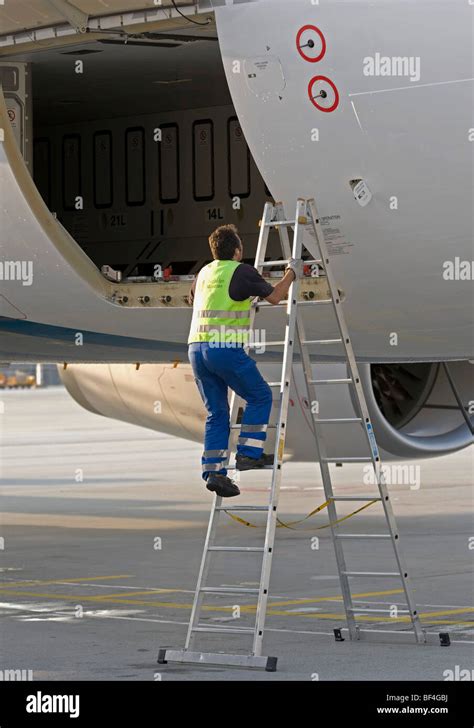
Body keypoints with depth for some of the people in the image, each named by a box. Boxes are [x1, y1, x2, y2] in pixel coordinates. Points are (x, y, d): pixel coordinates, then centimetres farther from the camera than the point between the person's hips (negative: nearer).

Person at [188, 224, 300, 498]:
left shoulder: (204, 273, 18)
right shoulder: (242, 271, -4)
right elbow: (274, 296, 4)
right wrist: (292, 272, 20)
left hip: (196, 348, 7)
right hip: (225, 348, -7)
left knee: (217, 412, 11)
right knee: (260, 396, 9)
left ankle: (214, 471, 3)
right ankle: (249, 453, 2)